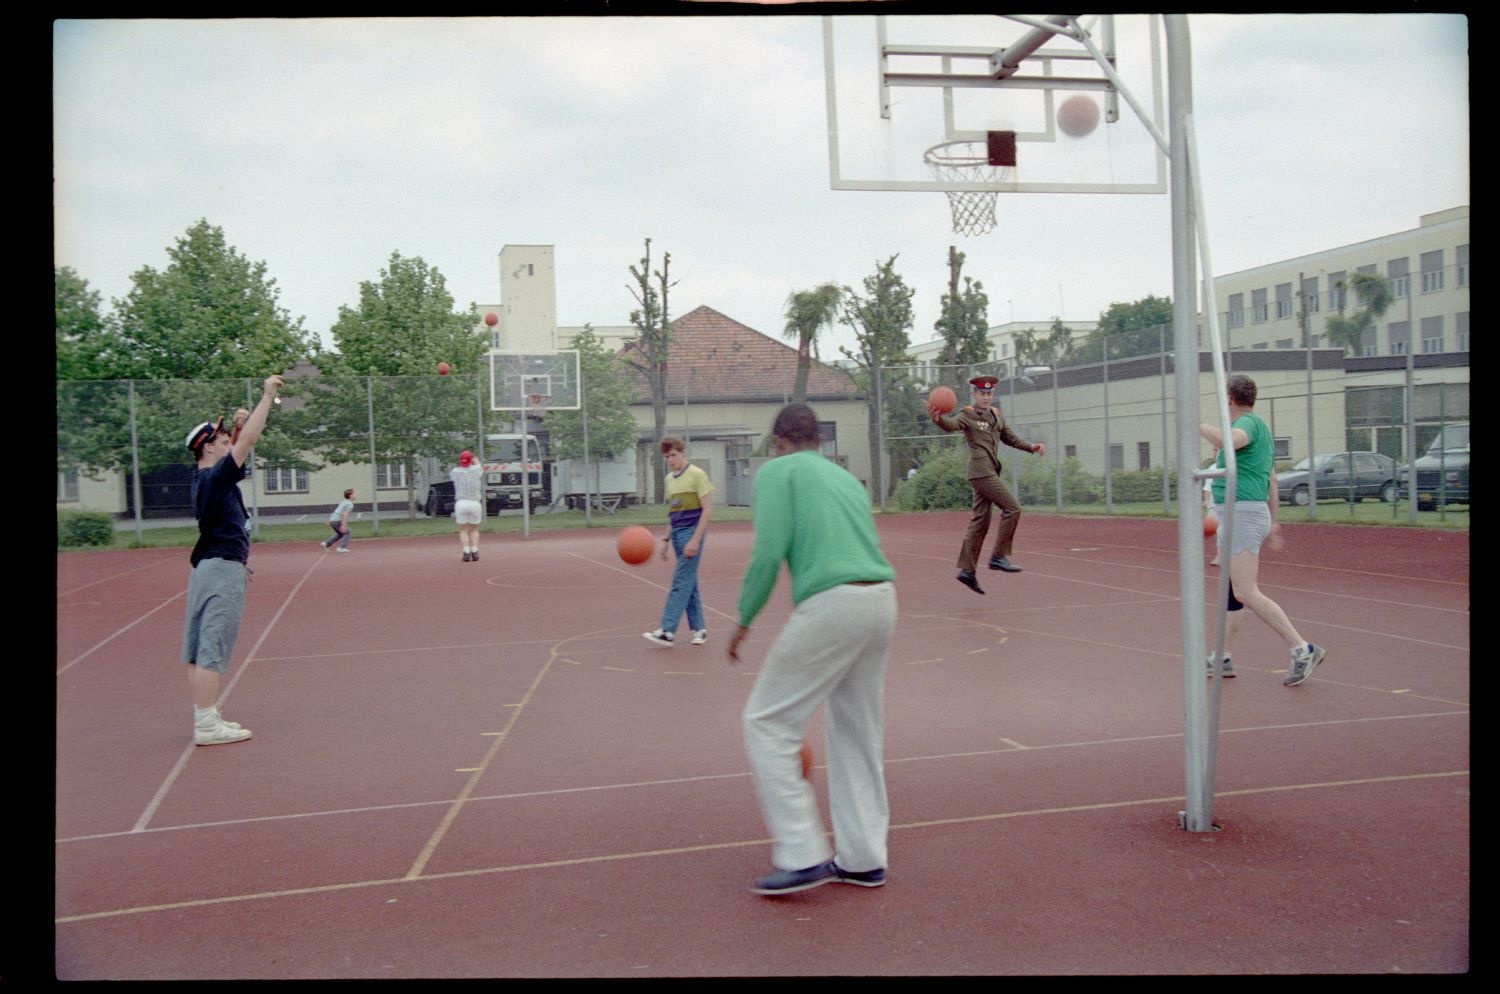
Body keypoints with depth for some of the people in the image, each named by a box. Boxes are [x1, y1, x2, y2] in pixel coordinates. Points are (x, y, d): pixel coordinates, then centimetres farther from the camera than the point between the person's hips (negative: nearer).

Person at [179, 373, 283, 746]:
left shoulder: (205, 477, 13)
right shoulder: (214, 478, -13)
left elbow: (239, 446, 28)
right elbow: (248, 443, -18)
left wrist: (237, 425, 11)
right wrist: (266, 396, -13)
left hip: (208, 566, 10)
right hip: (223, 568, -10)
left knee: (200, 647, 9)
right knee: (212, 648, -9)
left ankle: (205, 717, 15)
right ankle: (207, 725, -9)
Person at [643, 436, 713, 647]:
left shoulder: (697, 475, -7)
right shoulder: (669, 479, 14)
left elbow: (706, 509, -10)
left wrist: (695, 540, -16)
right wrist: (666, 539, 16)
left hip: (692, 532, -7)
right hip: (676, 534, 7)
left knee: (680, 583, -10)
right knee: (689, 584, 9)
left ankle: (667, 631, -12)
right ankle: (699, 628, 15)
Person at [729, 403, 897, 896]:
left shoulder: (777, 472, 5)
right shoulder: (847, 477, 25)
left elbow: (769, 551, -8)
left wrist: (744, 620, 4)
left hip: (830, 602, -8)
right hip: (881, 597, 8)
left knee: (768, 722, 4)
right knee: (858, 731, 17)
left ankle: (802, 856, 2)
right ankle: (862, 859, 23)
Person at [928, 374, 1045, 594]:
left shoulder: (996, 414, 17)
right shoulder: (968, 415, -7)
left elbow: (1010, 438, 22)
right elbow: (952, 424, -27)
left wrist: (1031, 447, 6)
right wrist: (937, 418, -49)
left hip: (989, 472, 8)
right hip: (981, 471, -8)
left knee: (980, 521, 7)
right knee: (1012, 509, -12)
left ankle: (966, 570, 10)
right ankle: (999, 556, -6)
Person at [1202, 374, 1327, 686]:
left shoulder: (1248, 423, -11)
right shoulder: (1260, 428, 20)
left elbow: (1230, 440, -38)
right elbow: (1271, 482, 25)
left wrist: (1200, 426, -23)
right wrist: (1272, 523, 29)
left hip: (1242, 514, -11)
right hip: (1234, 516, 11)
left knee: (1246, 594, -13)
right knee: (1231, 591, 14)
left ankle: (1303, 650, -12)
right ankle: (1224, 658, 22)